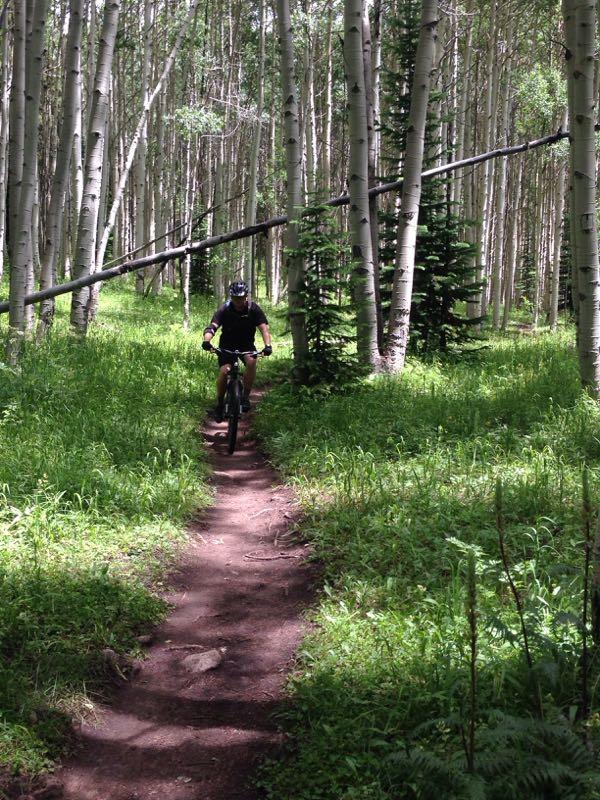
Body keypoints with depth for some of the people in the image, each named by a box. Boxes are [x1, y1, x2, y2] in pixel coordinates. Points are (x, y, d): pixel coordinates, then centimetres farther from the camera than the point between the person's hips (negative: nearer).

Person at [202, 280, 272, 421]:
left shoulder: (253, 309, -16)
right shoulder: (224, 309, -18)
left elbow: (264, 328, -25)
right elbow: (212, 326, -29)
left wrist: (267, 345, -43)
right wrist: (206, 341, -50)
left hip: (246, 344, 0)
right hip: (227, 345, 0)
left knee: (251, 361, -31)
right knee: (224, 371, -21)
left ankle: (245, 397, -17)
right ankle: (219, 403, 1)